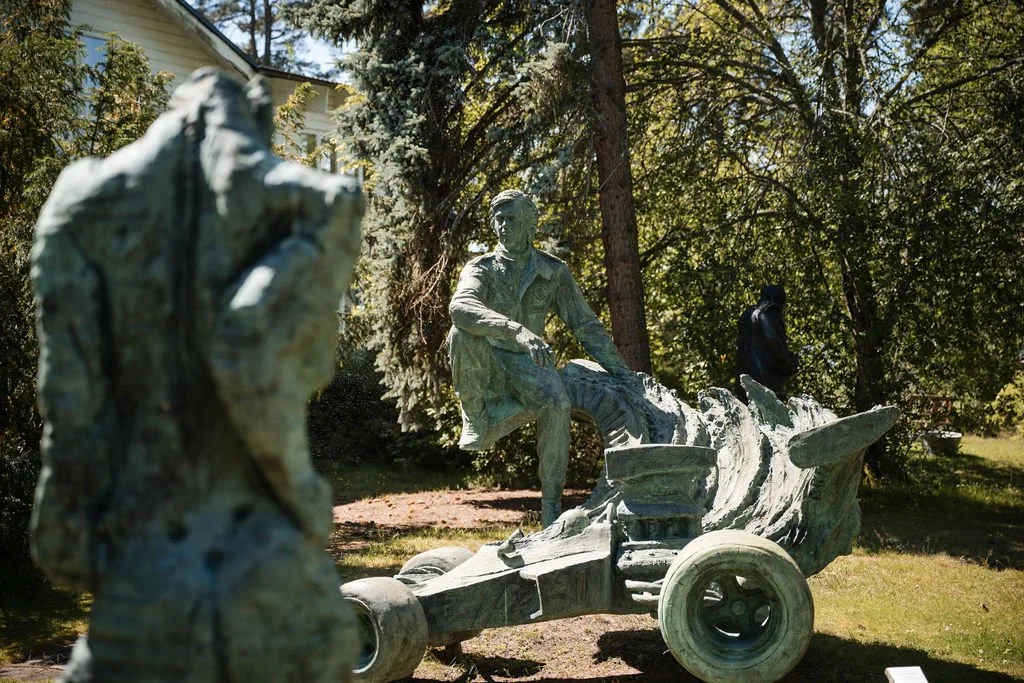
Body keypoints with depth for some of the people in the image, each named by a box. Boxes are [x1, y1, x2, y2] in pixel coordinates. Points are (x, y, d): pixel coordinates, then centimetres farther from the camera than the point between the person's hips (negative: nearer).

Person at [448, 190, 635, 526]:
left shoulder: (553, 271, 7)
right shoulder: (481, 268, -1)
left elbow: (587, 325, 10)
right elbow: (461, 306, -25)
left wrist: (621, 371, -1)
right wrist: (517, 330, -41)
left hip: (525, 362, 1)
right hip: (484, 364, -1)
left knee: (557, 403, -32)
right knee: (463, 332, -34)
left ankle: (552, 505, -20)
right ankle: (475, 416, -16)